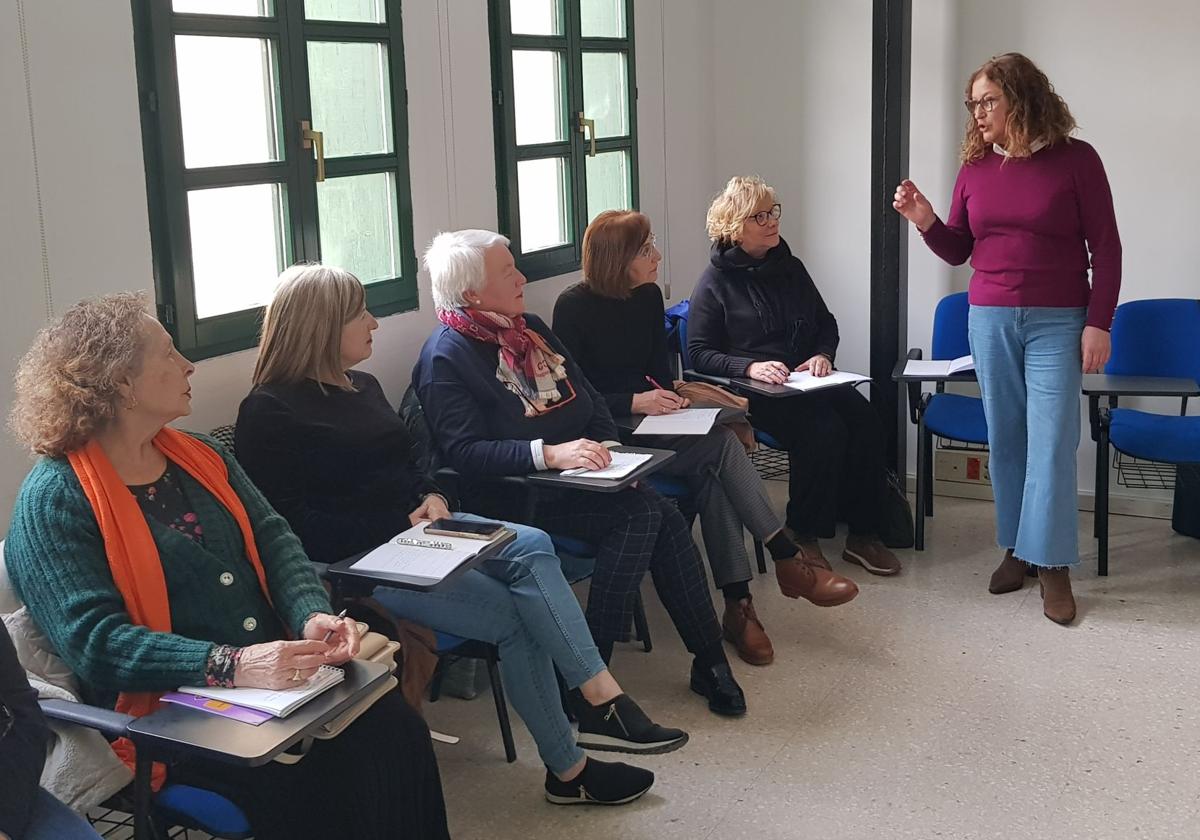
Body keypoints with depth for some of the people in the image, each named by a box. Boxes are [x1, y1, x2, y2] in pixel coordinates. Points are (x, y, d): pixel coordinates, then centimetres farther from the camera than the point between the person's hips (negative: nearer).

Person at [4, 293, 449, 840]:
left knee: (395, 731, -15)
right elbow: (95, 642, -19)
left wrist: (313, 615, -13)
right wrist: (231, 667, -29)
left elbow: (273, 540, 8)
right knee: (305, 782, -24)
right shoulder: (54, 500, -9)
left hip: (278, 674, 6)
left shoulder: (199, 455, 13)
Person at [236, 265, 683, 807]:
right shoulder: (268, 412, -7)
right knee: (513, 614, -22)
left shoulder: (362, 387, 19)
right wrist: (399, 526, -18)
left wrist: (431, 498, -1)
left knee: (533, 546, -22)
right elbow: (293, 524, -14)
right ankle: (569, 769, -10)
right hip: (360, 560, -7)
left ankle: (600, 701, -29)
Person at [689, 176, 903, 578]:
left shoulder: (790, 268, 16)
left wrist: (823, 354, 0)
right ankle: (803, 536, -15)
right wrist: (749, 367, -20)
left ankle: (862, 533, -12)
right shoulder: (716, 281, -1)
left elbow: (826, 323, 23)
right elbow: (699, 353, -5)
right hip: (754, 392, -5)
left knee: (864, 419, -21)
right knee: (824, 430, -30)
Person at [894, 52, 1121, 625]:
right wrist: (925, 221, -10)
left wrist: (1099, 323, -9)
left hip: (1057, 323, -4)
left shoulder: (1075, 159, -5)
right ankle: (1017, 547, 18)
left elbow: (1105, 246, -4)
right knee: (1004, 439, 7)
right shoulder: (975, 167, 5)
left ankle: (1053, 564, 1)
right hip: (989, 320, 4)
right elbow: (958, 252, 10)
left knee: (1051, 442, -5)